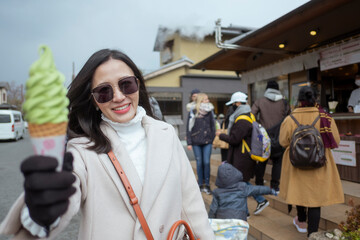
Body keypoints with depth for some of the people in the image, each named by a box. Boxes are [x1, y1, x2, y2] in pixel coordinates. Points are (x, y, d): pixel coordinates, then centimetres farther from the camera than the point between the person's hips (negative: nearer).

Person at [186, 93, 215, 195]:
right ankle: (200, 184, 19)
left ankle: (207, 184, 11)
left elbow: (213, 126, 11)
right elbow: (189, 128, -2)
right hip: (196, 142, -1)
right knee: (199, 163, 6)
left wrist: (213, 139, 8)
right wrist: (189, 142, -5)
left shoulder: (209, 112, 5)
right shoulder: (193, 112, -3)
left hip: (207, 141, 2)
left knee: (206, 162, 0)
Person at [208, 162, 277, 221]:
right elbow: (257, 189, 17)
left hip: (221, 219, 1)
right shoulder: (242, 188, 4)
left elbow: (213, 209, 6)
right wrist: (270, 190, 32)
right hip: (239, 219, -1)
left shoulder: (217, 192, 6)